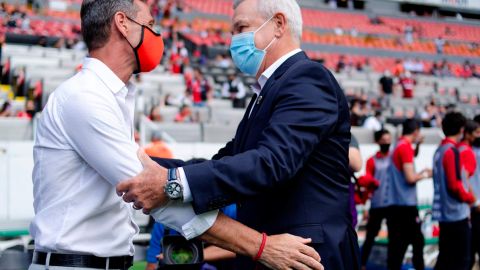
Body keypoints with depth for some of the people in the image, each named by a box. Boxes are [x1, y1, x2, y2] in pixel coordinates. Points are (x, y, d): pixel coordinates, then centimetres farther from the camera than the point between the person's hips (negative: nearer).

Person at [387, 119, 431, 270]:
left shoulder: (397, 147, 14)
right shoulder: (406, 147, -12)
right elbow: (410, 178, -17)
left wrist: (421, 173, 18)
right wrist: (425, 174, -1)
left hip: (396, 205, 8)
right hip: (407, 206, -8)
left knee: (397, 245, 8)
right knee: (417, 241, 0)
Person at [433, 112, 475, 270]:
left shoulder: (440, 150, 12)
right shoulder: (452, 151, -15)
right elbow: (454, 185, -19)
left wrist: (465, 195, 14)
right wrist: (470, 198, -3)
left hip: (443, 213, 9)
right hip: (456, 214, -9)